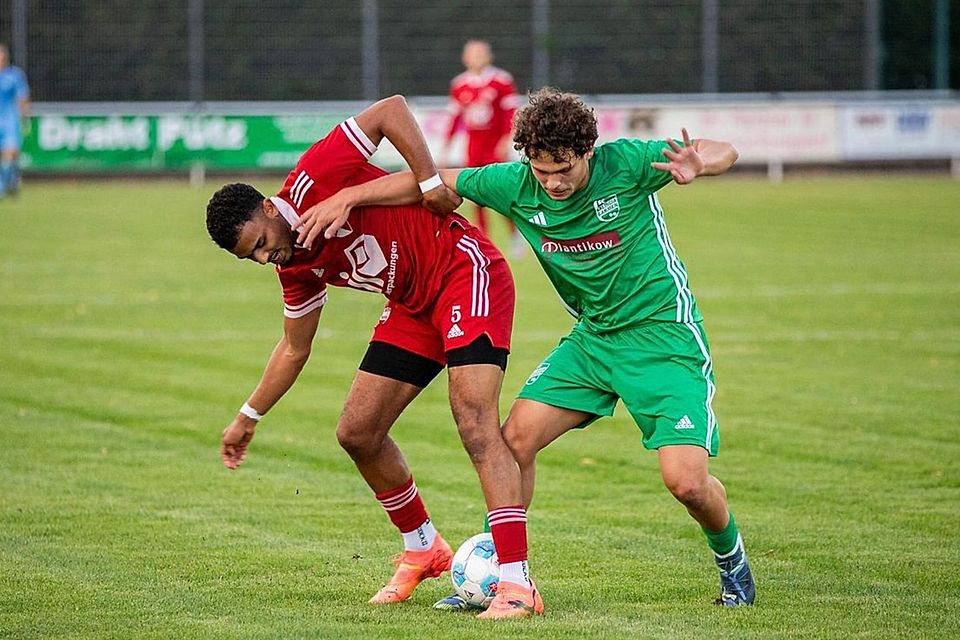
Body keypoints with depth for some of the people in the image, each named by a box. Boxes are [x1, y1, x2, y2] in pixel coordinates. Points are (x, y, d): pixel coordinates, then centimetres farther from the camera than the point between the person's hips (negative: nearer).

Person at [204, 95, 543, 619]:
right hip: (413, 308, 9)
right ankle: (422, 549, 29)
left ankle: (517, 581, -29)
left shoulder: (312, 183, -19)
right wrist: (248, 417, 21)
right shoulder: (295, 267, 5)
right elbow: (294, 348, 19)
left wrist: (430, 184, -25)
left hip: (465, 270, -9)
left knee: (475, 422, -23)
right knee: (357, 432, 7)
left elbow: (391, 109, -21)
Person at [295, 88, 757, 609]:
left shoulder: (625, 164, -20)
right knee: (516, 436, -9)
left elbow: (723, 151, -15)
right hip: (592, 335, 5)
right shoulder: (515, 185, -9)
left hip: (662, 333, -5)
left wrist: (697, 164, -39)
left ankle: (731, 559, 17)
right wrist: (347, 197, -6)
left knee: (685, 482, -16)